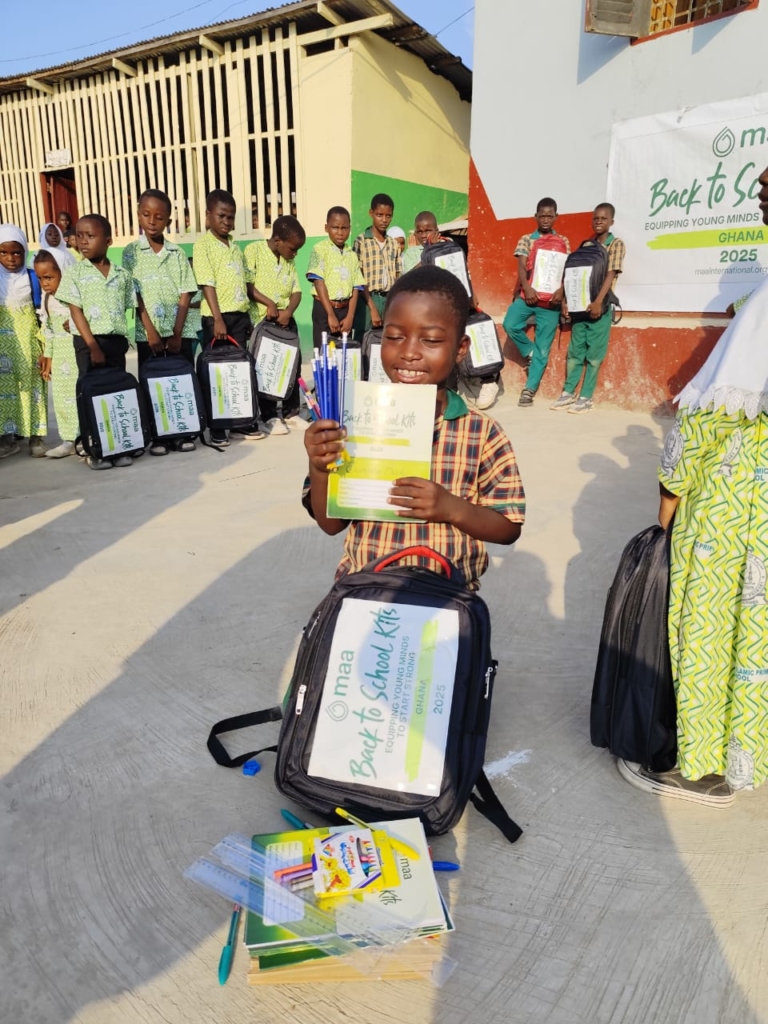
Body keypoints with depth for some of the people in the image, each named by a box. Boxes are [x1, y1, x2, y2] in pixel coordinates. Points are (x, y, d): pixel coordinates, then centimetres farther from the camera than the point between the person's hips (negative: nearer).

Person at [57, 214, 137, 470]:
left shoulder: (122, 274, 8)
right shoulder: (73, 273, 1)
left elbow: (136, 308, 10)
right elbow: (76, 312, -5)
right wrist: (93, 346, -13)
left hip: (116, 340, 2)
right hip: (88, 341, -2)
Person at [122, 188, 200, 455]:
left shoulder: (178, 253, 5)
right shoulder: (131, 252, 2)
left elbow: (185, 295, 0)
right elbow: (135, 296, -4)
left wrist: (177, 333, -9)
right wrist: (151, 332, -12)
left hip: (181, 330, 1)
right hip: (148, 331, -1)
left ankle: (184, 433, 12)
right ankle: (158, 436, 10)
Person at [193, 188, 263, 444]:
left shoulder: (235, 246, 14)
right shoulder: (203, 245, -5)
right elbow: (207, 284, -13)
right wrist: (218, 319, -20)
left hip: (239, 315, 6)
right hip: (217, 317, -6)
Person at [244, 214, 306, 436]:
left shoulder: (290, 260, 10)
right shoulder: (254, 250, -8)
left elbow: (296, 291, 7)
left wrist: (289, 311, -11)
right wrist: (268, 303, -22)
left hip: (286, 319, 6)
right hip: (262, 320, -6)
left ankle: (291, 412, 20)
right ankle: (269, 417, 7)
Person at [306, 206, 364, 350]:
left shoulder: (352, 255, 10)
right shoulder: (320, 249, -3)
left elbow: (356, 288, 6)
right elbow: (319, 282, -11)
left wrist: (350, 317, -6)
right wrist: (330, 314, -17)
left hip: (345, 309, 4)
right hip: (324, 309, -4)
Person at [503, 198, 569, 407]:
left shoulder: (563, 241, 11)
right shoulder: (526, 239, 8)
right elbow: (521, 266, -3)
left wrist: (561, 290, -17)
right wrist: (527, 288, -22)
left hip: (551, 299, 0)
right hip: (528, 295, 0)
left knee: (543, 348, -1)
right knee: (510, 324, -27)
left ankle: (529, 389, 7)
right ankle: (529, 351, 2)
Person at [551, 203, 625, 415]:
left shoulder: (616, 244, -2)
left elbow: (611, 274, -12)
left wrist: (598, 302, -23)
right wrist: (566, 299, 2)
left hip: (600, 307, -5)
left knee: (594, 355, -1)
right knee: (574, 351, 9)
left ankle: (585, 398, 4)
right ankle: (568, 393, 18)